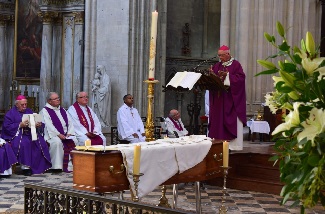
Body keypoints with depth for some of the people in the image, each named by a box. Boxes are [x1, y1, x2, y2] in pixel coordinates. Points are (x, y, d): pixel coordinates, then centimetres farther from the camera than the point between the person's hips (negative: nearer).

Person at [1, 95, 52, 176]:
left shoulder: (29, 111, 19)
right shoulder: (10, 113, 5)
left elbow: (37, 122, 15)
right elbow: (7, 127, -7)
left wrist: (39, 125, -10)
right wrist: (20, 125, -18)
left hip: (31, 134, 4)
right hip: (17, 135, -4)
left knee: (41, 143, -23)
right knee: (24, 143, -37)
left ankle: (39, 166, -18)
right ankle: (25, 166, -33)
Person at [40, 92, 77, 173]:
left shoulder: (62, 110, 20)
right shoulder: (45, 111, 1)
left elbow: (70, 122, 13)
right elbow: (48, 125, -12)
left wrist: (69, 133, -6)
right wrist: (58, 134, -22)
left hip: (65, 135, 6)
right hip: (52, 135, -6)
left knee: (74, 140, -22)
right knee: (57, 142, -36)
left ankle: (70, 165, -18)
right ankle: (56, 167, -28)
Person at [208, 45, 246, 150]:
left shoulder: (236, 64, -1)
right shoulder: (217, 65, 15)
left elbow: (240, 77, -12)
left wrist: (227, 75, -18)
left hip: (231, 98, -5)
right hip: (218, 98, 5)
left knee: (232, 121, -5)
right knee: (218, 121, 2)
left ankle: (233, 144, -3)